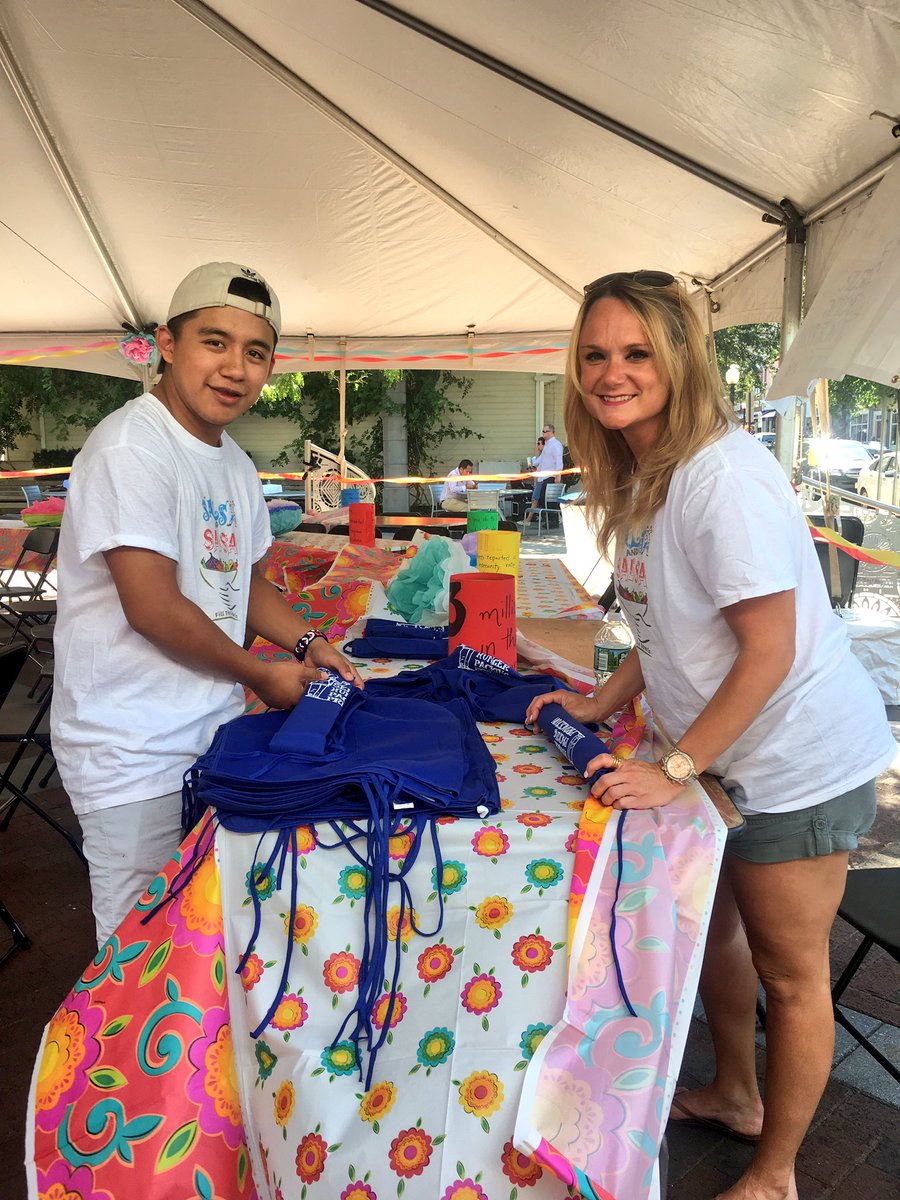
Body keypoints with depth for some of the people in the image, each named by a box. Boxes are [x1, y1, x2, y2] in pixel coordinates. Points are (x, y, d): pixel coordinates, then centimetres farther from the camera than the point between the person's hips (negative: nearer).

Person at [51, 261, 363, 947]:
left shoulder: (235, 463, 10)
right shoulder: (131, 447, -18)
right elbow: (152, 607, -23)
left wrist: (309, 644, 3)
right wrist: (261, 674, -11)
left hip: (213, 734, 8)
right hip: (133, 755, -8)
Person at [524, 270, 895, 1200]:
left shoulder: (722, 474, -24)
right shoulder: (639, 476, 4)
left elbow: (769, 650, -24)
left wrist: (673, 771, -21)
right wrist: (601, 704, 4)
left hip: (799, 760, -9)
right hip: (727, 751, 9)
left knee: (789, 973, 10)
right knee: (708, 927, 23)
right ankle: (735, 1096, 48)